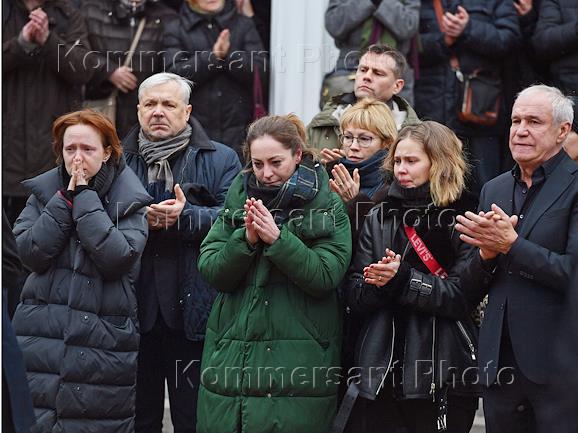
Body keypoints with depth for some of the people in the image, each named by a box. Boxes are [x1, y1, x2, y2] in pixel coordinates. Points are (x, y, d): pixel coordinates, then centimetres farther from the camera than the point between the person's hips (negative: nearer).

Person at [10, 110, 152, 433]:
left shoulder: (129, 200, 0)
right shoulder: (44, 191, 9)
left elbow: (117, 257, -16)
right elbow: (31, 253, -5)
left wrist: (85, 197, -12)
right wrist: (66, 198, -9)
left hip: (103, 345, -2)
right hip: (41, 342, 2)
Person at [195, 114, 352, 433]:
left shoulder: (327, 206, -1)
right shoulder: (237, 198, 8)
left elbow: (325, 276, -11)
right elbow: (210, 271, 1)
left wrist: (278, 239, -21)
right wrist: (246, 239, -15)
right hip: (231, 358, 3)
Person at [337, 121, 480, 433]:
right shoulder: (380, 217, 12)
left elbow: (463, 295, -11)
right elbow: (353, 296, 6)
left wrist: (402, 279, -18)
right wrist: (377, 283, -14)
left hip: (441, 372, -4)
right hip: (380, 370, 4)